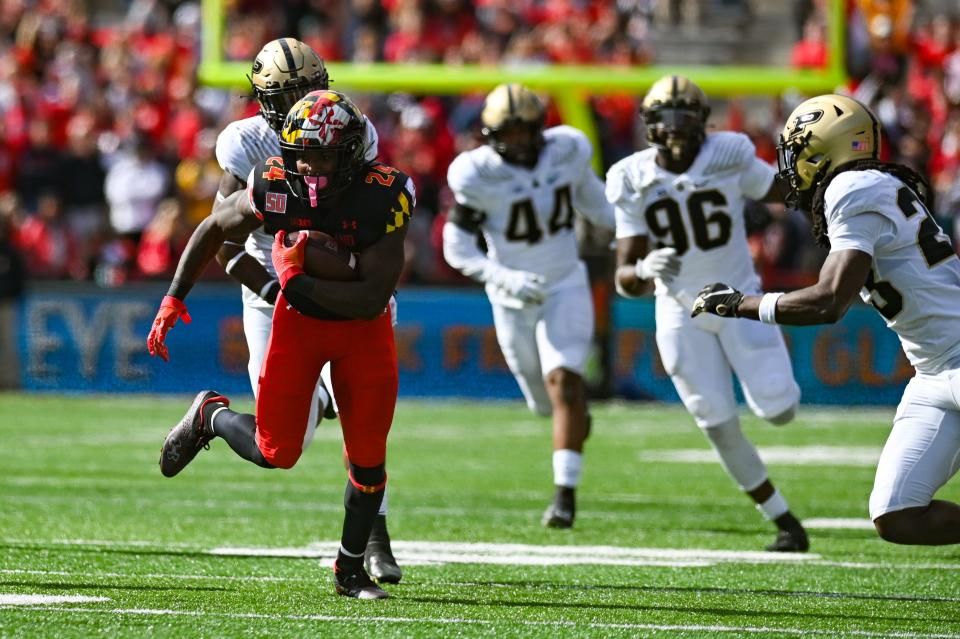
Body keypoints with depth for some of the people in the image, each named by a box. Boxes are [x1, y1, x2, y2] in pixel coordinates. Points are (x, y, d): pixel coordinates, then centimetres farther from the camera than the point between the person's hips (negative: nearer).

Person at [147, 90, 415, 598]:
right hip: (298, 320, 0)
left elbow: (373, 299, -28)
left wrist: (297, 281, -27)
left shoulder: (383, 198, -28)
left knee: (368, 459, -2)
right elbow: (214, 229, -1)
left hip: (363, 327, 0)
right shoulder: (274, 189, -22)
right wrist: (173, 300, -4)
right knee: (277, 453, -4)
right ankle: (209, 416, 28)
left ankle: (350, 570, 17)